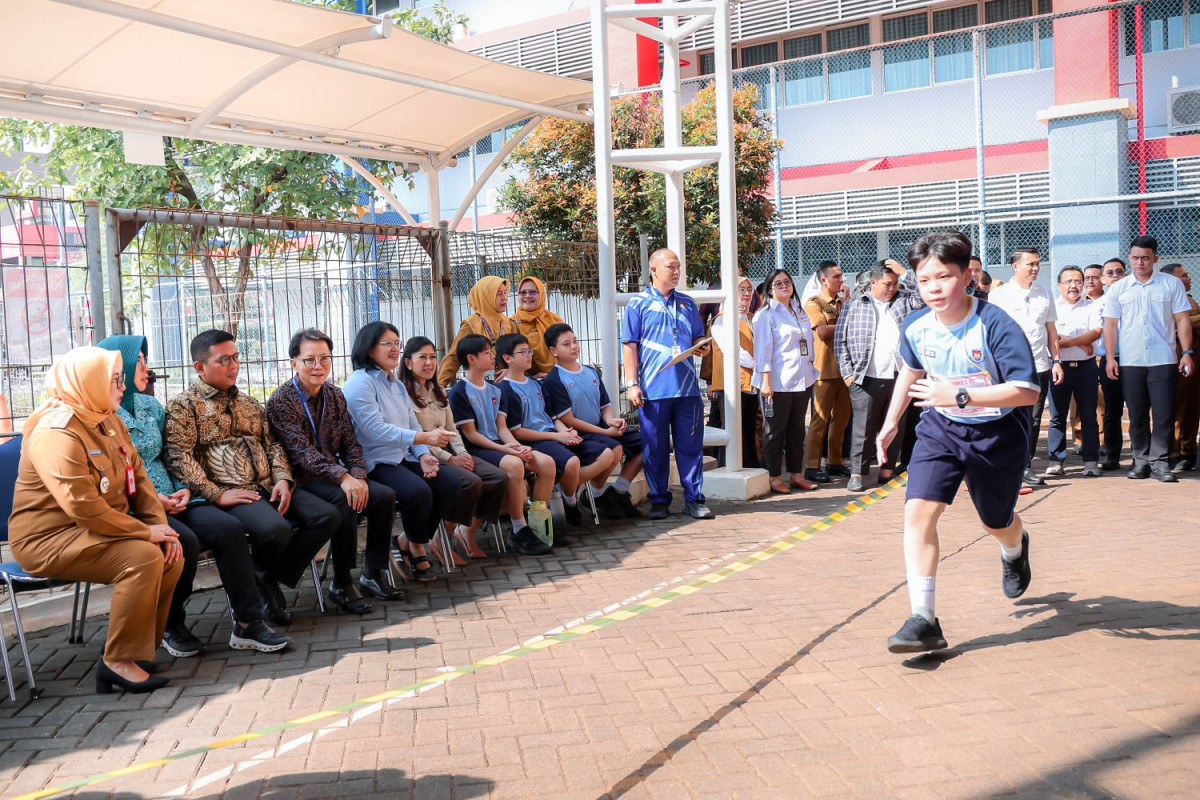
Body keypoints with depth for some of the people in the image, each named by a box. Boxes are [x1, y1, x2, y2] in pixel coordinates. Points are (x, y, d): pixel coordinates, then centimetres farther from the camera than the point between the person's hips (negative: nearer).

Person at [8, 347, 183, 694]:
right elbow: (82, 506, -29)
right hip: (49, 538, -9)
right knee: (142, 557, -27)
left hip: (101, 529, 9)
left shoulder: (110, 421, 9)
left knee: (171, 555, -9)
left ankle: (141, 648, 3)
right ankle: (119, 662, -17)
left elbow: (138, 477, 8)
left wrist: (159, 524, -8)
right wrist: (146, 532, -23)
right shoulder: (56, 433, -21)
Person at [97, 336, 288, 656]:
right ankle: (171, 627, -7)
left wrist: (183, 489, 4)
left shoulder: (152, 406, 18)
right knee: (184, 541, -32)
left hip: (169, 500, 6)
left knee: (229, 528, -18)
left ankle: (248, 623, -16)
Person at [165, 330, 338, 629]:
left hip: (267, 487, 7)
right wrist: (217, 494, -18)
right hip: (229, 492, -7)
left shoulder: (248, 403, 23)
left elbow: (272, 444, 21)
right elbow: (180, 458, -10)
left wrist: (283, 479, 1)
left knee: (326, 515, -13)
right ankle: (259, 580, 1)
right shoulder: (183, 406, 2)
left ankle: (271, 580, 1)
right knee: (275, 528, -34)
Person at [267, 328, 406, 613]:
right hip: (301, 480, -6)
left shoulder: (335, 395, 10)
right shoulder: (281, 401, -11)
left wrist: (357, 475, -12)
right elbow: (301, 452, -22)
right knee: (345, 500, -32)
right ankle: (341, 584, -19)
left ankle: (373, 574, -3)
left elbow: (351, 442, 8)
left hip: (338, 476, 6)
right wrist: (342, 477, -33)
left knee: (385, 495, -15)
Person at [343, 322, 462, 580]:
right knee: (419, 491, -30)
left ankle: (409, 540, 5)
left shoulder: (396, 385, 18)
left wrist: (424, 455, -8)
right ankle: (417, 547, -1)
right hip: (374, 463, -8)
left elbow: (412, 425, 13)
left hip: (403, 457, 8)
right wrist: (426, 438, -28)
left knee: (449, 484, -10)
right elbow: (376, 430, -23)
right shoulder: (359, 384, -11)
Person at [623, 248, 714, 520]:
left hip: (687, 387, 3)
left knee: (691, 445, 4)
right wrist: (631, 384, -7)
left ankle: (694, 499, 11)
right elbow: (629, 345, 0)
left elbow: (697, 338, 23)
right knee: (655, 447, 3)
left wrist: (702, 347, -2)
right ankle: (659, 500, 14)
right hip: (653, 388, -3)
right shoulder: (639, 304, 3)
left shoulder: (687, 303, 16)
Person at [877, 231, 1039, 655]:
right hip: (941, 428, 3)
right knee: (918, 511, -18)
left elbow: (1027, 390, -31)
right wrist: (892, 420, 16)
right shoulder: (915, 327, -9)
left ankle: (1015, 549, 59)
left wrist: (959, 395, -38)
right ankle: (924, 619, -16)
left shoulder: (995, 325, -26)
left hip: (998, 433, -3)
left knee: (997, 522, 18)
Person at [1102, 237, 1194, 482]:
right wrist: (1110, 357, 0)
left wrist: (1186, 352, -2)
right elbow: (1110, 325, 8)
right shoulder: (1119, 289, 8)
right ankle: (1141, 460, 14)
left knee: (1164, 414, -3)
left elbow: (1182, 320, 5)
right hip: (1130, 362, 1)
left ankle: (1159, 461, 2)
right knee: (1137, 414, 7)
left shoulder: (1172, 284, 5)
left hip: (1163, 360, -1)